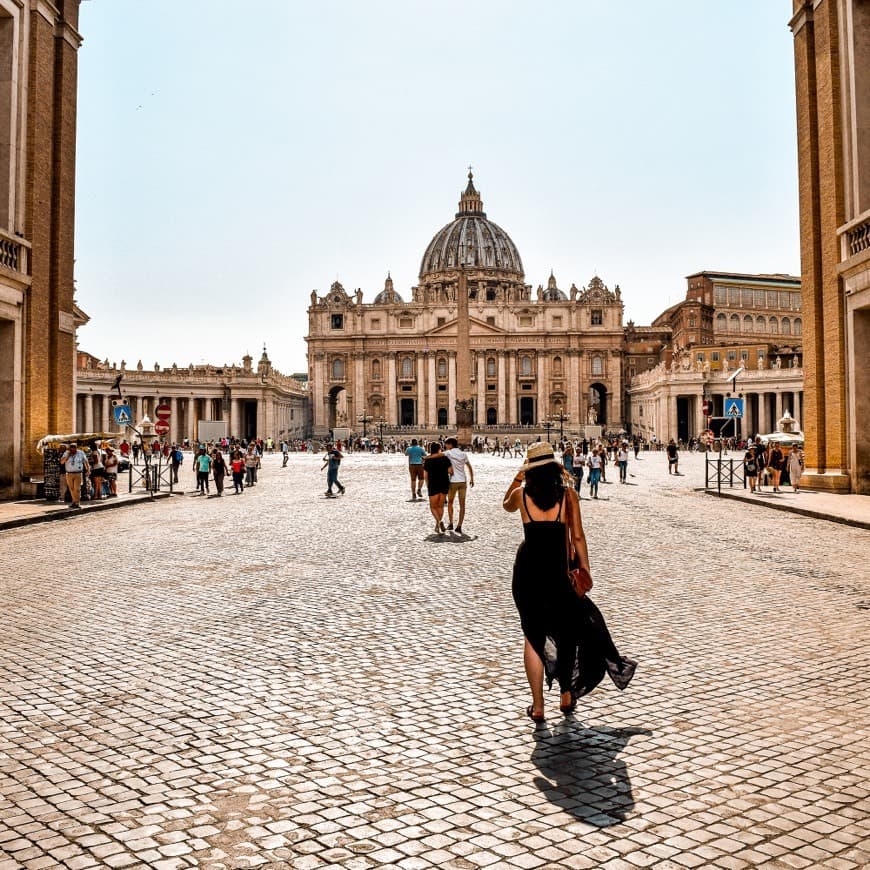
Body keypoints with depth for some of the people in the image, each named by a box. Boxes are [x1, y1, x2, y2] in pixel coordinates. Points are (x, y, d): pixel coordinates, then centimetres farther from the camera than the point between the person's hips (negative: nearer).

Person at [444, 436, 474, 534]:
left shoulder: (449, 453, -5)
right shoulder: (463, 454, 8)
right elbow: (469, 467, 12)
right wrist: (472, 479, 21)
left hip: (453, 482, -3)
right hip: (463, 481, 3)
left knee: (450, 503, 16)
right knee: (462, 505, 3)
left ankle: (450, 524, 14)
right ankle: (459, 527, -2)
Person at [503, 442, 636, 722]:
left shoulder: (521, 494, -1)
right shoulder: (567, 494, -5)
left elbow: (506, 505, 23)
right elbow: (577, 537, -4)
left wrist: (517, 478, 24)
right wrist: (585, 570, 3)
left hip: (527, 569, 1)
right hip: (557, 571, 0)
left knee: (533, 635, 10)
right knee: (568, 628, 20)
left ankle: (537, 706, 13)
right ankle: (566, 695, 30)